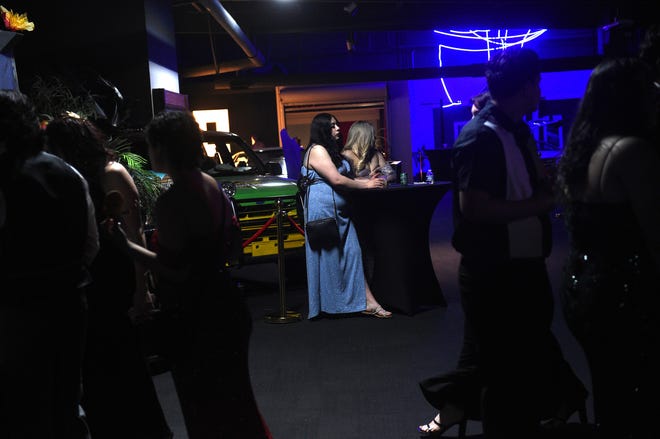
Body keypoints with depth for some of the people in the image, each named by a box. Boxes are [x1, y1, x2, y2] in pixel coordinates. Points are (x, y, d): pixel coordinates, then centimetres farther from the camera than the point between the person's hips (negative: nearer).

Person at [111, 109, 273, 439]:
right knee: (232, 398, 25)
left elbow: (174, 270, -23)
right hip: (224, 307, 8)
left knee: (204, 407, 9)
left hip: (193, 319, -8)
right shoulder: (212, 186, 3)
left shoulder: (170, 202, -22)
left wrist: (125, 244, -17)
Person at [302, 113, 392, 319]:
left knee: (352, 253, 3)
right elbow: (336, 180, -18)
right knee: (329, 258, -1)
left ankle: (367, 302, 1)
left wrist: (367, 180, 4)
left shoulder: (330, 150, 20)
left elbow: (342, 178, 17)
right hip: (323, 210, -9)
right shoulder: (317, 150, -11)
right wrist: (365, 185, -10)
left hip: (338, 211, 9)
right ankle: (330, 305, 11)